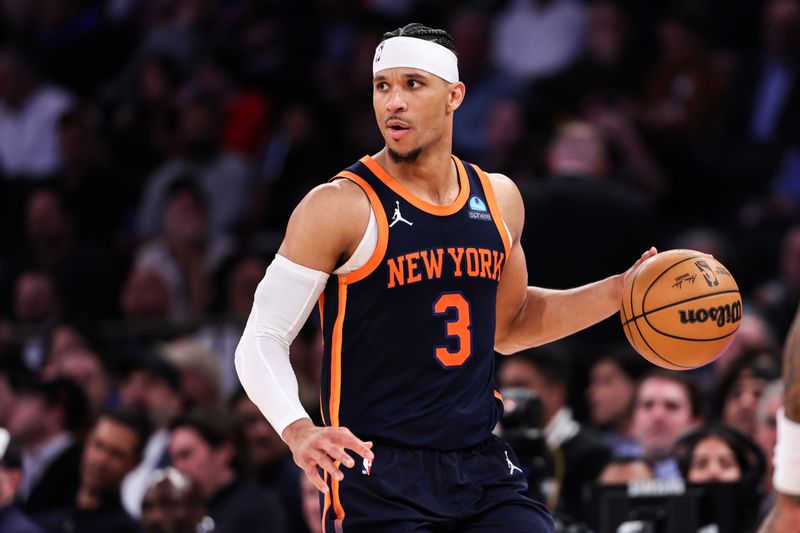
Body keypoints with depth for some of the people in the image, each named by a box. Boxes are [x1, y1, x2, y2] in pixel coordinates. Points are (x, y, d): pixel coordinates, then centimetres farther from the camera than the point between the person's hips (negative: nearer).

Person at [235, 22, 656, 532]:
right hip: (379, 473, -5)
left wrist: (620, 291, 16)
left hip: (482, 464, 5)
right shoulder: (341, 207, -9)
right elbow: (262, 341, -9)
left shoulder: (499, 199, 9)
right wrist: (298, 430, -27)